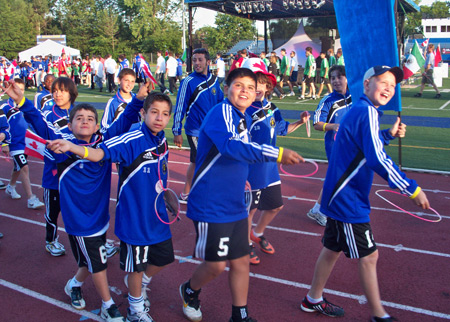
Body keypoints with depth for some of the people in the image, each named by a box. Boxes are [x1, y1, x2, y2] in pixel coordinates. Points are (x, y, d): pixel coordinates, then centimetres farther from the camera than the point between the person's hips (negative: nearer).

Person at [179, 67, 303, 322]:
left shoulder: (244, 117, 8)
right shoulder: (222, 111, -18)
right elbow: (231, 146, -37)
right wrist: (277, 154, -43)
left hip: (236, 206, 8)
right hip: (211, 206, -8)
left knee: (241, 261, 13)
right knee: (216, 265, 4)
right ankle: (190, 291, 36)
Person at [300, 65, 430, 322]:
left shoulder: (358, 110, 11)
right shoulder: (367, 112, -18)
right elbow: (377, 160, -27)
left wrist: (389, 134, 13)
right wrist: (413, 189, -22)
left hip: (340, 197, 10)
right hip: (348, 200, -10)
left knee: (333, 248, 19)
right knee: (369, 255, 2)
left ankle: (314, 300, 34)